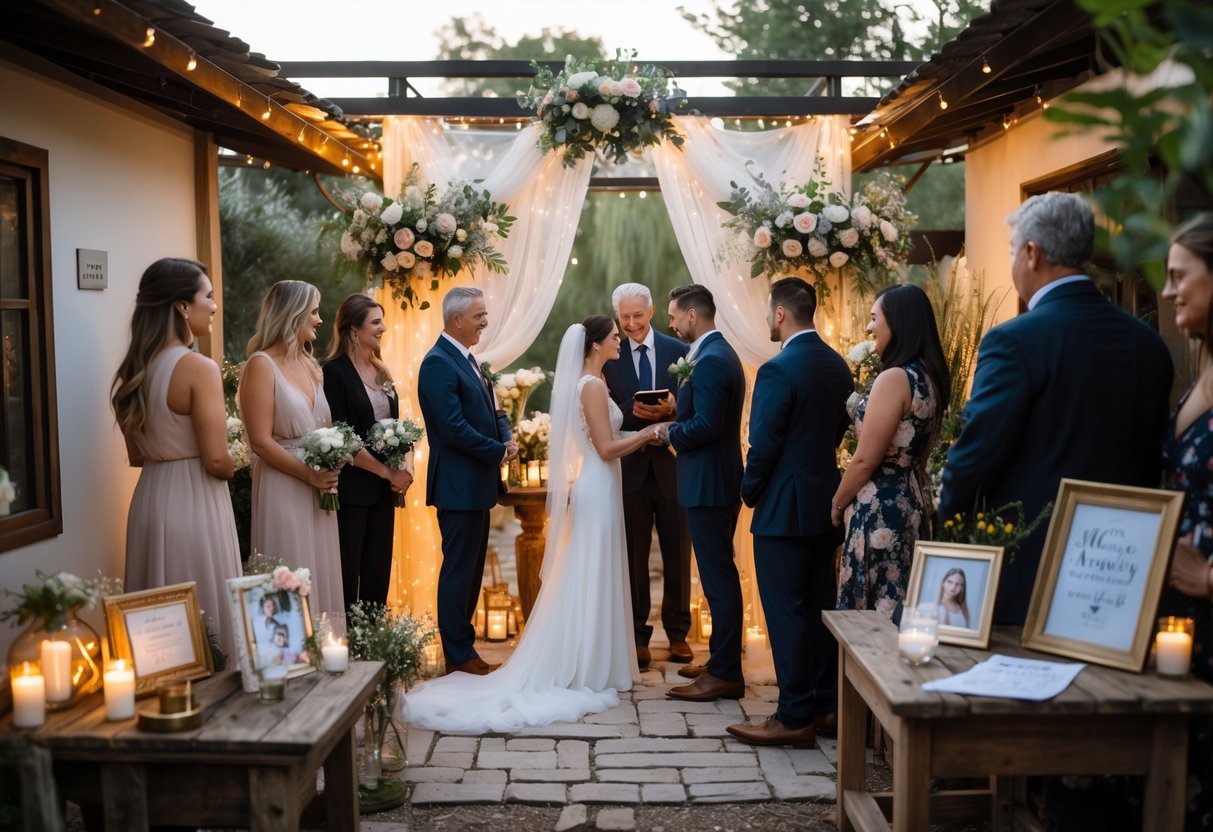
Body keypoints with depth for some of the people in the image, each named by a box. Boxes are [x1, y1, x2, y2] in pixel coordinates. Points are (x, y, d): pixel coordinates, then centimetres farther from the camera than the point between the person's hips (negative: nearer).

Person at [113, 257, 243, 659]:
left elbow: (137, 455, 14)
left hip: (150, 498, 8)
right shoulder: (199, 368, -16)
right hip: (194, 504, -8)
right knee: (204, 620, 3)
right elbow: (217, 461, -18)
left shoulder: (135, 368, 7)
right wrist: (233, 466, 2)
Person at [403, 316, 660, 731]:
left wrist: (639, 435, 12)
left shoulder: (587, 382, 13)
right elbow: (607, 449, -19)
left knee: (582, 578, 13)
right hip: (597, 489, -9)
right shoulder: (593, 385, -17)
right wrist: (647, 433, -9)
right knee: (592, 578, -3)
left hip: (591, 486, 9)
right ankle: (588, 670, 5)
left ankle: (577, 664, 20)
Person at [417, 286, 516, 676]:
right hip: (458, 486, -10)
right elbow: (454, 427, -23)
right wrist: (498, 452, -13)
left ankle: (461, 645, 24)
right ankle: (459, 655, 8)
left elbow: (492, 411, 19)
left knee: (471, 569, 14)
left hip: (476, 484, 10)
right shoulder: (438, 363, -15)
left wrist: (507, 439, -1)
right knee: (459, 569, -1)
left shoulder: (466, 359, 15)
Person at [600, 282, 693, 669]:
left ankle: (678, 633, 22)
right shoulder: (608, 356, 0)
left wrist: (671, 409, -19)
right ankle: (637, 635, 18)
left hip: (673, 464, 1)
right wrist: (632, 410, -22)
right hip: (630, 467, 0)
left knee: (677, 553, 10)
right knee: (633, 555, 7)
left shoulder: (679, 351, 1)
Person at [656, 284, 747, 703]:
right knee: (720, 574, 16)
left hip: (708, 484, -11)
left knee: (718, 577, -5)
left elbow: (706, 426, -24)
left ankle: (724, 674, 2)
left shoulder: (710, 360, -18)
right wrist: (673, 418, 8)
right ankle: (724, 663, 25)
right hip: (719, 480, 11)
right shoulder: (720, 353, 15)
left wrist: (668, 431, -9)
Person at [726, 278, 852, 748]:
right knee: (820, 607, 14)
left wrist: (750, 492, -2)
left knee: (786, 612, -1)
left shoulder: (778, 370, -18)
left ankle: (795, 718, 5)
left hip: (783, 509, -8)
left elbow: (763, 445, -18)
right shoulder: (838, 366, 7)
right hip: (825, 502, 8)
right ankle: (828, 706, 23)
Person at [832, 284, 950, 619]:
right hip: (912, 502, 9)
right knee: (900, 607, 15)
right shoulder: (929, 377, 9)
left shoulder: (894, 378, -19)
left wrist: (836, 504, -3)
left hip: (880, 510, -9)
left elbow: (865, 461, -17)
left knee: (871, 612, 1)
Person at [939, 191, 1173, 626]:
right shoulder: (1149, 343, 5)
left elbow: (976, 455, -16)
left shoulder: (1014, 341, -15)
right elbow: (1152, 459, 12)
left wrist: (949, 524, 2)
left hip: (1025, 573, -6)